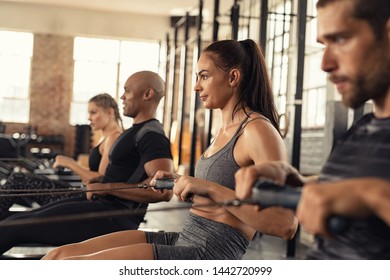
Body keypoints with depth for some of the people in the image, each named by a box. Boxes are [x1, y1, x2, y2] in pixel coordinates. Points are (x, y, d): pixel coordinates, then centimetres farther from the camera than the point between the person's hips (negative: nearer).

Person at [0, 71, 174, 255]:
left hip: (115, 216, -10)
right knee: (15, 220, 6)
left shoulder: (152, 136, -14)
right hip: (103, 204, 10)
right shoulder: (135, 131, 18)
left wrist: (107, 188, -20)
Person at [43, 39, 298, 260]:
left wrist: (211, 188, -23)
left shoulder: (258, 130, -12)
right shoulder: (227, 129, 16)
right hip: (184, 239, 9)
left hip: (209, 256, -9)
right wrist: (181, 182, 14)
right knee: (58, 256, 0)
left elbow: (286, 225, -21)